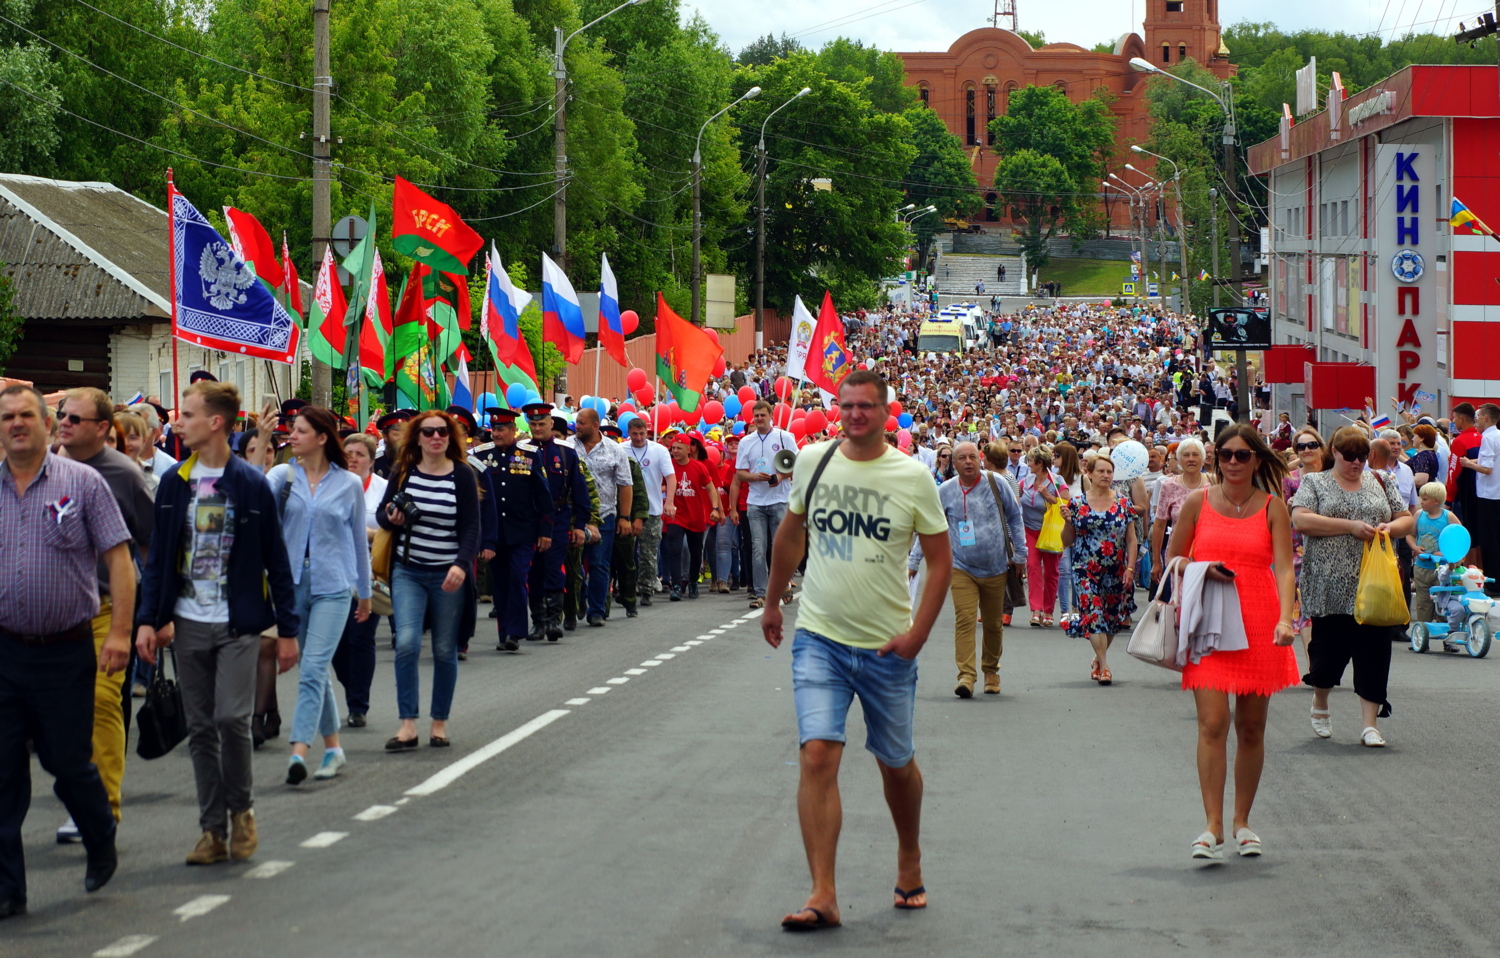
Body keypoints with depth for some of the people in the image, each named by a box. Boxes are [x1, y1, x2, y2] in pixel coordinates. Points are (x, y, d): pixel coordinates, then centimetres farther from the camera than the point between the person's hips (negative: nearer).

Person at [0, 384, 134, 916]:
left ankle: (101, 846, 33)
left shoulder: (82, 482, -2)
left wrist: (119, 632, -13)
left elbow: (119, 558, -4)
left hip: (67, 651, -3)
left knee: (69, 762, 5)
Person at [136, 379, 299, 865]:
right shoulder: (174, 483, 5)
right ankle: (213, 829, 12)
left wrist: (287, 628, -1)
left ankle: (241, 809, 9)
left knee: (232, 717, -14)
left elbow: (276, 561, 0)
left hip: (238, 623, -4)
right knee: (200, 729, 5)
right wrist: (148, 619, 0)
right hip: (188, 623, 4)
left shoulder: (251, 484, -4)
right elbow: (158, 557, 8)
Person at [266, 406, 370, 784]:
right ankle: (333, 748, 23)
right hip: (292, 582, 3)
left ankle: (298, 751, -21)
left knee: (313, 668, -14)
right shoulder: (284, 475, 4)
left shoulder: (349, 484, 1)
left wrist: (364, 591, 15)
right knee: (317, 668, 12)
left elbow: (359, 540, 9)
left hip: (332, 586, -3)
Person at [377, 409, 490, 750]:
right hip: (408, 572, 1)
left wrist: (462, 565, -22)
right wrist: (392, 518, -12)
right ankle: (408, 724, -9)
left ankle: (440, 723, 16)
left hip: (448, 576, -1)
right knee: (406, 643, -13)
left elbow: (471, 527, -7)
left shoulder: (463, 475, -3)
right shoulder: (403, 473, 3)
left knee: (445, 650, 5)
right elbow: (382, 514, 12)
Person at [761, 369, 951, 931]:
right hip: (819, 639, 1)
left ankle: (910, 863, 38)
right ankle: (823, 896, -14)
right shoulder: (812, 461, 1)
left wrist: (918, 632, -9)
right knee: (818, 757, -14)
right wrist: (772, 603, 21)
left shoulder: (913, 476, -5)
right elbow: (791, 534, 16)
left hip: (888, 648, 0)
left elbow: (940, 559, 0)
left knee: (896, 763, 12)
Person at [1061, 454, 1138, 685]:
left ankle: (1098, 659, 28)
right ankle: (1104, 666, -12)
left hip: (1116, 571, 2)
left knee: (1111, 618, 9)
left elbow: (1131, 540, 5)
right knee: (1094, 615, -13)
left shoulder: (1124, 503, 4)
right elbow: (1068, 541, 4)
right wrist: (1067, 521, -14)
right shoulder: (1077, 504, 0)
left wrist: (1130, 568, -3)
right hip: (1087, 570, -2)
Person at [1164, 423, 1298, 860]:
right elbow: (1172, 559, 12)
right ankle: (1213, 827, -10)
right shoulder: (1198, 503, 4)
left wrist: (1285, 618, -23)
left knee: (1251, 727, 8)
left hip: (1260, 626, 1)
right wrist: (1203, 571, -9)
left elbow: (1284, 567, -8)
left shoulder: (1273, 508, 1)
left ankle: (1241, 822, 22)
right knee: (1212, 723, -11)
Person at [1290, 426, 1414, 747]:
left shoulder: (1380, 482, 15)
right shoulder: (1314, 483, 5)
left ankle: (1370, 723, 1)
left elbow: (1408, 519, 17)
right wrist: (1350, 526, -15)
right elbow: (1300, 520, -11)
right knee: (1329, 649, 2)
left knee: (1373, 652, -3)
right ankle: (1320, 704, 31)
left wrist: (1390, 528, -7)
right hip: (1330, 586, -2)